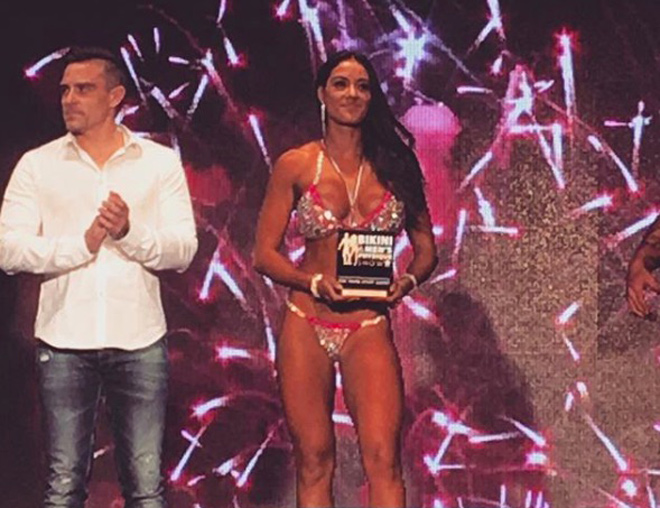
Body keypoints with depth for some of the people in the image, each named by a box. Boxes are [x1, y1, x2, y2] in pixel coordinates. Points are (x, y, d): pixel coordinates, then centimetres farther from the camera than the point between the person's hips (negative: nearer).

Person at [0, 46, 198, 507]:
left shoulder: (161, 162, 7)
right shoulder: (37, 165, 5)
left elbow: (184, 250, -1)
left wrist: (130, 232, -19)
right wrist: (83, 243, -15)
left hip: (140, 344, 0)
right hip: (64, 345, 0)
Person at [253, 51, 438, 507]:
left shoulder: (395, 163, 8)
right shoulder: (296, 166, 4)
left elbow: (426, 247, 13)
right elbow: (265, 253, 4)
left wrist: (409, 280, -9)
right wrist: (314, 282, -14)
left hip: (369, 328, 0)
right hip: (306, 326, 0)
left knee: (383, 456, -13)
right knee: (314, 459, 2)